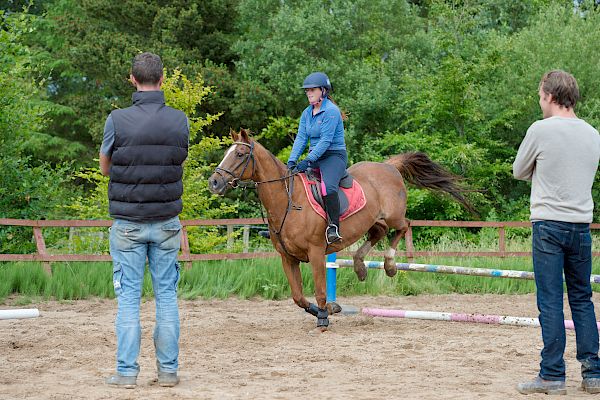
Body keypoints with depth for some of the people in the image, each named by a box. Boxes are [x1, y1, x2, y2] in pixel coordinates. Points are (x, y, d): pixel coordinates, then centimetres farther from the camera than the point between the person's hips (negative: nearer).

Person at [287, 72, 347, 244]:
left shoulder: (331, 111, -13)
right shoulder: (307, 113, 11)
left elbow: (325, 140, -20)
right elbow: (301, 138, 5)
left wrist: (308, 160, -27)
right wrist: (292, 160, -11)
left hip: (334, 156, -8)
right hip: (314, 157, 8)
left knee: (328, 187, -35)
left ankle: (333, 227, -30)